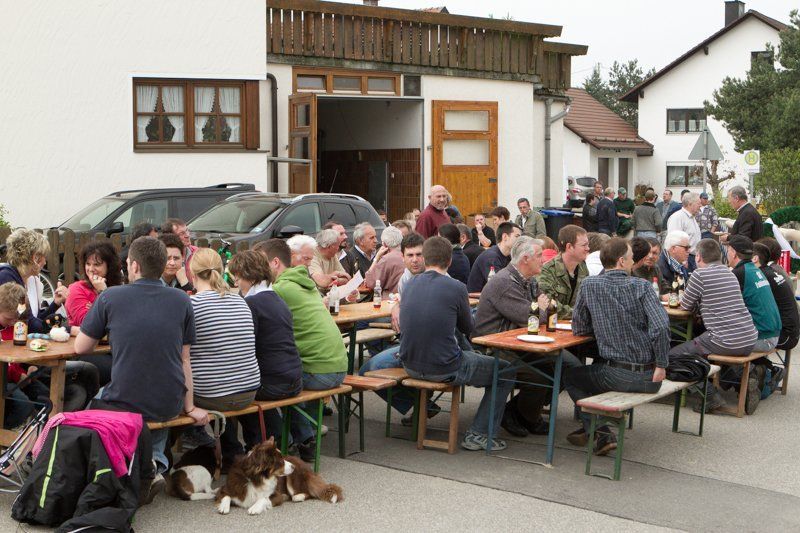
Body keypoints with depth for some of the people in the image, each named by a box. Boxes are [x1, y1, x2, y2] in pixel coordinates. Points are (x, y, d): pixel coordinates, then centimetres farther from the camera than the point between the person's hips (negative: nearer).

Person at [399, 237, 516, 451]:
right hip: (444, 369, -7)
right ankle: (477, 435, 8)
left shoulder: (410, 285, 4)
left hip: (410, 366, 7)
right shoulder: (456, 288, -13)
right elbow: (468, 329, 2)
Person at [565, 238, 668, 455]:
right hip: (650, 379, 3)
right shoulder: (641, 286, -4)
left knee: (571, 376, 23)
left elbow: (578, 328, 4)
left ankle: (600, 433, 10)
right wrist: (661, 365, -8)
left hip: (618, 376, -3)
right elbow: (660, 326, -17)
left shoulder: (590, 285, -4)